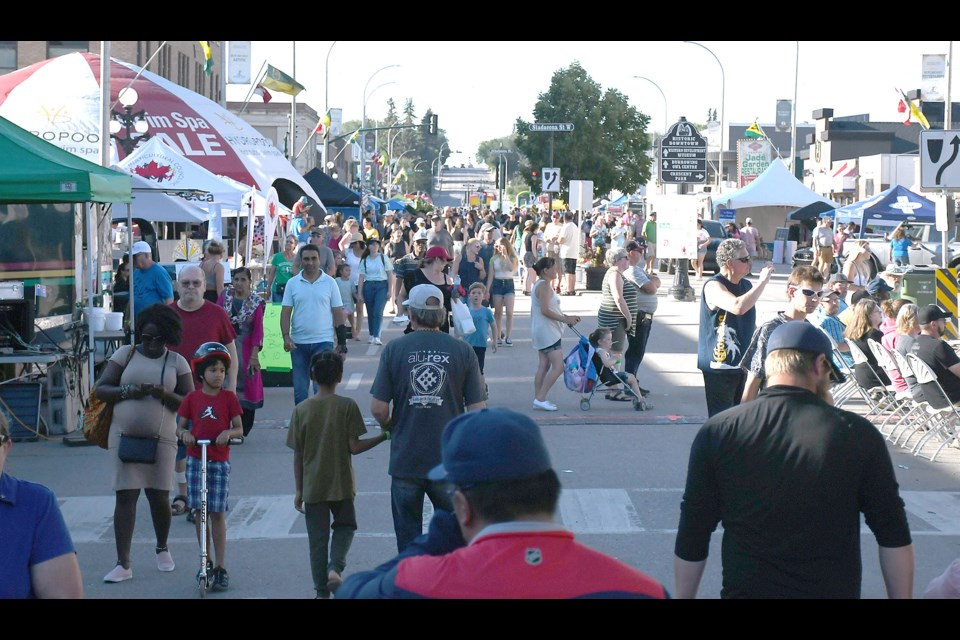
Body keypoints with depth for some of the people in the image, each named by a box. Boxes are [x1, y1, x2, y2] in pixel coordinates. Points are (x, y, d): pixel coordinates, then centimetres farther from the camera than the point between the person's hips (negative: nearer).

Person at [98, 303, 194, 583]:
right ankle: (123, 564, -1)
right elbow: (101, 389, 2)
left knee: (159, 496, 5)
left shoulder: (177, 362, 4)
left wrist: (166, 395, -17)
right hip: (125, 436, 0)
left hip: (161, 439, 0)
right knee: (125, 496, -3)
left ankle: (162, 549, 33)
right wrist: (128, 391, -15)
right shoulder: (125, 354, 4)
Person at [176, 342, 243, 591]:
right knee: (200, 513, 6)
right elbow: (180, 426, 7)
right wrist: (184, 433, -15)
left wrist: (229, 433, -21)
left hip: (220, 461, -2)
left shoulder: (229, 398, 0)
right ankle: (206, 562, 20)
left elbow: (239, 428, 1)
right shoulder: (192, 398, 3)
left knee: (217, 514, -2)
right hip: (195, 459, 2)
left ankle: (221, 568, 2)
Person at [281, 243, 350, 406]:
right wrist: (286, 336, -12)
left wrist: (342, 342, 0)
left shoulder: (330, 283, 1)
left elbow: (338, 313, 3)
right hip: (298, 343, 2)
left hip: (323, 342, -2)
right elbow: (285, 313, 3)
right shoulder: (292, 283, 4)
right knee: (299, 389, 8)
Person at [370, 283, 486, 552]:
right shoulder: (462, 351, -4)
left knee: (408, 537, 13)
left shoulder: (394, 349, -6)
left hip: (405, 459, 0)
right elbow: (478, 410, -5)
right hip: (450, 459, 0)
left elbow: (378, 408, -8)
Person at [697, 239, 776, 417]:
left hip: (744, 364, 8)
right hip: (720, 366, -8)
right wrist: (763, 281, -25)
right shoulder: (713, 286, -14)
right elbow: (738, 307, -34)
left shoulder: (747, 285, 12)